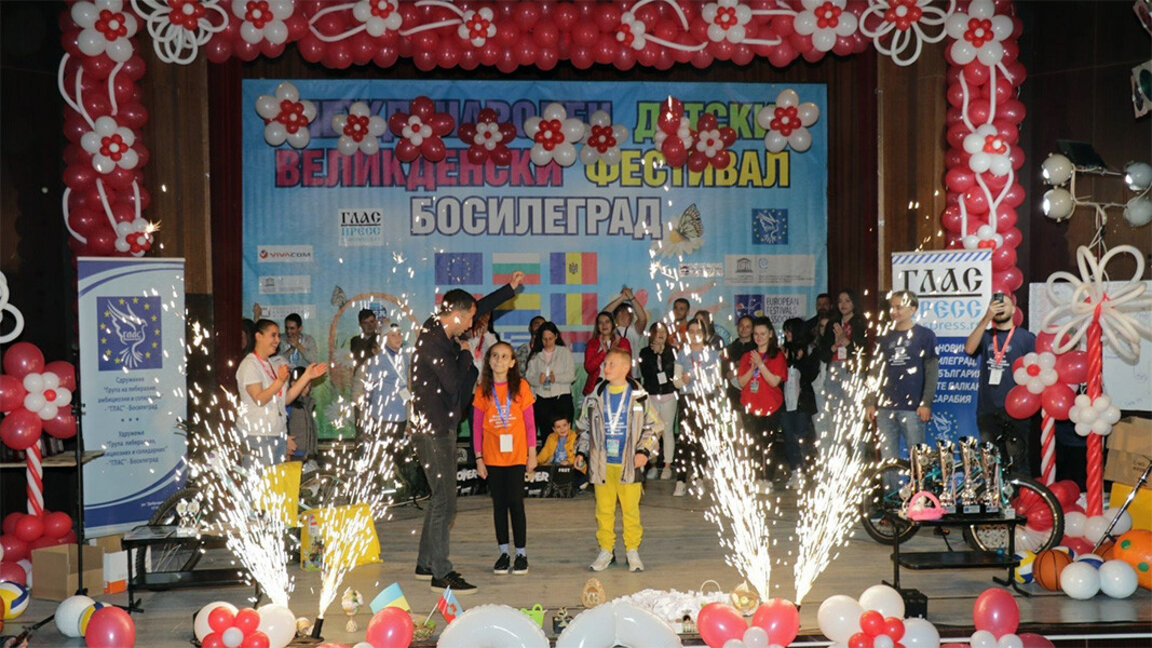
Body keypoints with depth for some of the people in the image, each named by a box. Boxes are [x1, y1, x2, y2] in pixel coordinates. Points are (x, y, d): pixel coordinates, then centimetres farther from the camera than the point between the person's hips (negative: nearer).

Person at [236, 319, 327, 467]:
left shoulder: (273, 364, 16)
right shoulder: (249, 364, -7)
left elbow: (286, 399, 10)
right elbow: (259, 399, -17)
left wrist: (307, 376, 5)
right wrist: (280, 380, -25)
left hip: (278, 434, 8)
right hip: (257, 436, -8)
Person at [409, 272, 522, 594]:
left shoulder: (437, 328, 8)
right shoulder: (433, 343, -20)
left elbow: (480, 306, 22)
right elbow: (454, 384, -21)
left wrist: (510, 288, 26)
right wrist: (466, 354, -5)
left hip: (440, 427, 10)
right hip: (433, 431, -10)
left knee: (440, 497, 17)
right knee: (444, 501, -7)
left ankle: (426, 564, 27)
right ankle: (441, 574, 0)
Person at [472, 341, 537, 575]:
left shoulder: (521, 386, -2)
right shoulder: (482, 390, 2)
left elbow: (530, 423, 1)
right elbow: (477, 426, 4)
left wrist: (532, 454, 0)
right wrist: (479, 458, 1)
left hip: (516, 455, -2)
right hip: (492, 457, 2)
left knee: (515, 503, 0)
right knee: (499, 504, 9)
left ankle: (521, 553, 11)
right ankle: (503, 553, 19)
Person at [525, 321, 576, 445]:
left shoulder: (565, 352, 6)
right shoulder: (536, 355, 13)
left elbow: (571, 375, -2)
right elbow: (529, 376, 4)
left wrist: (556, 378, -20)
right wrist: (538, 379, -18)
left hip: (562, 397, -2)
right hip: (542, 399, 2)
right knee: (545, 434, 3)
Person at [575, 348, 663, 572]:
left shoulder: (639, 396, 0)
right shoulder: (595, 397, 7)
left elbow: (653, 427, 6)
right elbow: (584, 427, 17)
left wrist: (644, 451, -5)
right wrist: (581, 451, 9)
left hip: (629, 463, -2)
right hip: (602, 463, 2)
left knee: (631, 508, 2)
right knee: (603, 509, 6)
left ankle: (632, 550, 15)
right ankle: (605, 550, 17)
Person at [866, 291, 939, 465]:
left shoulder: (925, 335, 4)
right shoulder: (885, 338, 15)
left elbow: (931, 371, 0)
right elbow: (875, 372, 15)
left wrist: (926, 403, -8)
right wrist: (870, 402, 8)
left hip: (913, 408, -4)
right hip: (885, 408, 4)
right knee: (887, 458, 6)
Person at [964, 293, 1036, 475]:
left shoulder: (1026, 337, 7)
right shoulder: (985, 335, 13)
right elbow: (969, 349, -8)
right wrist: (987, 318, -14)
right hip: (987, 410, 3)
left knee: (1018, 461, -5)